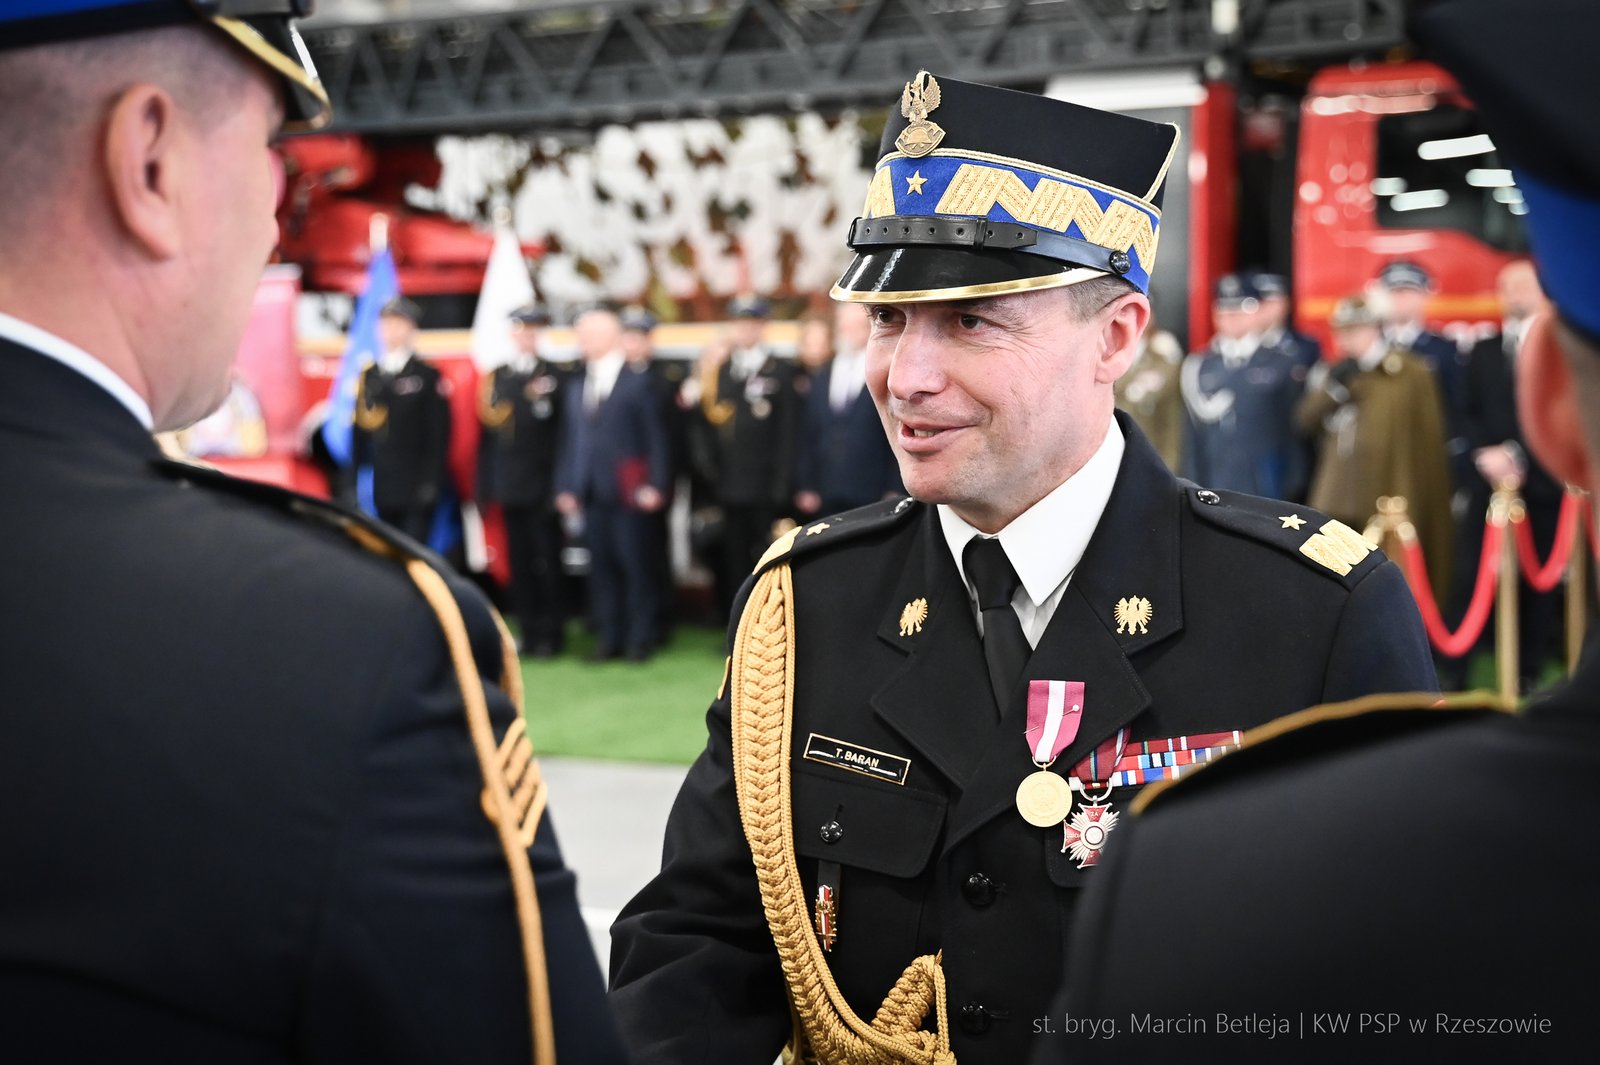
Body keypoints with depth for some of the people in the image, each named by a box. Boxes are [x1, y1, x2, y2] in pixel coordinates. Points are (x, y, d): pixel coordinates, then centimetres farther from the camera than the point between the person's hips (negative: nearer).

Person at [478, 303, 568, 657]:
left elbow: (562, 430, -7)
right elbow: (488, 428, 11)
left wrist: (560, 484, -16)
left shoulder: (554, 376, -3)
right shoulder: (497, 376, 10)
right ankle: (530, 631, 15)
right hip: (509, 485, 4)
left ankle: (551, 634, 6)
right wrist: (486, 485, 8)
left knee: (547, 562, -1)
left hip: (542, 486, -4)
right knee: (519, 562, 8)